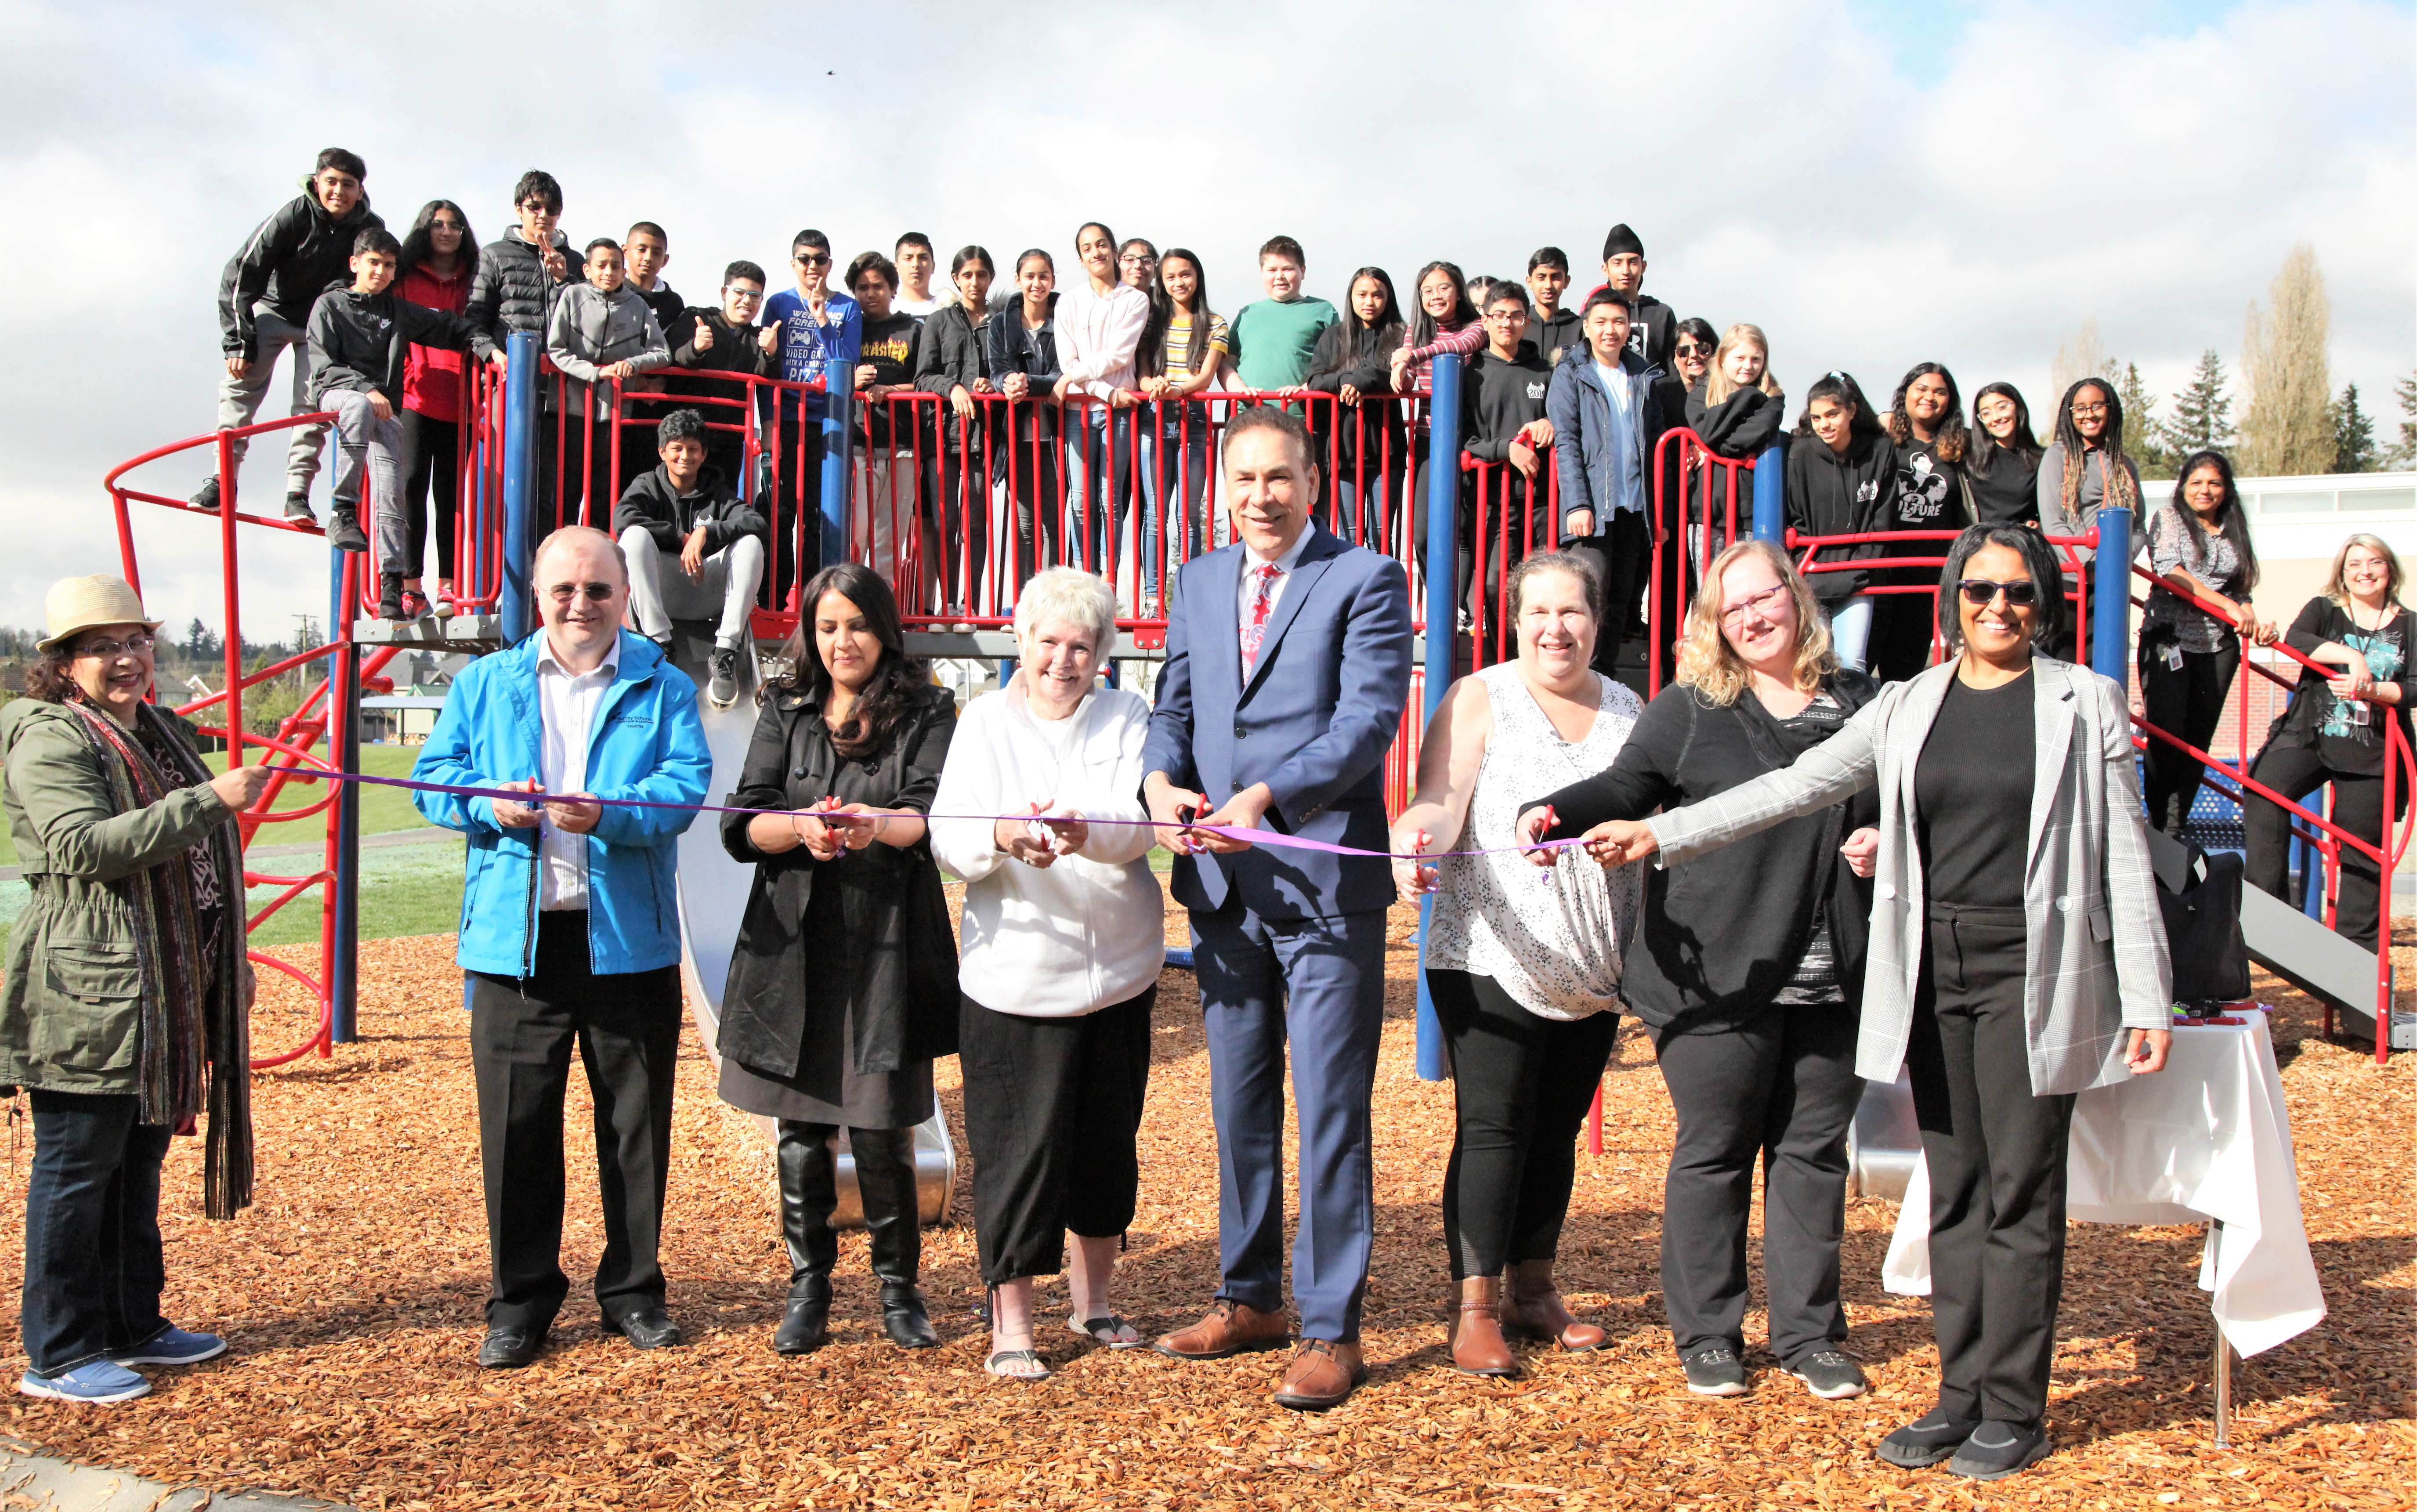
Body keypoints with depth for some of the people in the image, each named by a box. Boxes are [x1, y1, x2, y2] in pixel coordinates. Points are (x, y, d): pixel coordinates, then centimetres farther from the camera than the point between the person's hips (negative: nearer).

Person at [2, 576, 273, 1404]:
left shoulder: (163, 732, 18)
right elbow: (83, 846, -25)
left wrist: (228, 964, 26)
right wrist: (209, 800, -29)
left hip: (165, 993, 9)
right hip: (88, 991, -9)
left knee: (140, 1160, 16)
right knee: (77, 1165, -1)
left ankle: (132, 1325, 27)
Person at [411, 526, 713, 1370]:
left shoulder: (663, 689, 5)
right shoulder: (484, 685, 12)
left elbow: (686, 785, -8)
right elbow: (434, 778, 8)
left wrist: (608, 814, -27)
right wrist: (491, 804, -14)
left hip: (629, 942, -1)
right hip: (515, 941, 1)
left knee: (636, 1124, 8)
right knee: (516, 1126, 4)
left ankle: (633, 1292, 23)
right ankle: (521, 1300, 18)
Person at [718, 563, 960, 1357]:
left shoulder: (926, 712, 4)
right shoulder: (786, 713, 12)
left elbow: (937, 817, -9)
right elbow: (742, 826, 3)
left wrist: (876, 824, -30)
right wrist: (802, 828, -18)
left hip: (889, 945, -2)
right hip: (794, 943, 3)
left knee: (881, 1130, -1)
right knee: (801, 1127, 6)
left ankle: (899, 1288, 17)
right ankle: (808, 1289, 20)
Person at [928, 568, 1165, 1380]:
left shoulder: (1127, 718, 4)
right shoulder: (985, 721, 2)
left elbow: (1141, 825, -11)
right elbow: (949, 838, -8)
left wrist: (1087, 831, -34)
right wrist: (1002, 837, -31)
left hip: (1118, 970, 2)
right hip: (1016, 975, -2)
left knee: (1108, 1142, 12)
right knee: (1018, 1149, -1)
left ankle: (1091, 1303, 31)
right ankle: (1010, 1326, 14)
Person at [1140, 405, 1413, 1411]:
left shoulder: (1365, 581, -4)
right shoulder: (1198, 583, 15)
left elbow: (1369, 718, -13)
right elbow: (1175, 703, 13)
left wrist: (1266, 798, -24)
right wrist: (1161, 778, -9)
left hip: (1324, 883, -6)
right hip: (1223, 882, 6)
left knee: (1331, 1113, 0)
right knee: (1237, 1102, 15)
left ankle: (1331, 1329, 10)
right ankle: (1250, 1298, 29)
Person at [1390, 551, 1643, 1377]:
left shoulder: (1628, 712, 12)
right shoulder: (1479, 700, -2)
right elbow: (1440, 804, -14)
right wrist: (1416, 844, -36)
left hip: (1592, 969, 5)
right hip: (1490, 960, -4)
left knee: (1556, 1130, 11)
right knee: (1492, 1127, -5)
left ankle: (1533, 1287, 24)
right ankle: (1475, 1307, 3)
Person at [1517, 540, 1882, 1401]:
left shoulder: (1863, 704, 12)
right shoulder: (1689, 709, 3)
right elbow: (1627, 789, -2)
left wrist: (1883, 846, 1)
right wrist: (1556, 813, -20)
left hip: (1833, 977, 3)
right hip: (1718, 974, -3)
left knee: (1814, 1151, 10)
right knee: (1714, 1150, 5)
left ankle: (1809, 1334, 23)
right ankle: (1706, 1337, 18)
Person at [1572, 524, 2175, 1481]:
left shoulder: (2085, 703, 2)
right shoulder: (1908, 708, 10)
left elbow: (2124, 855, 0)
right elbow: (1795, 788, 6)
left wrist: (2147, 999, -4)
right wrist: (1659, 835, -1)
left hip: (2032, 974, -3)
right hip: (1935, 972, 3)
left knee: (2021, 1194, 0)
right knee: (1955, 1194, 8)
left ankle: (2014, 1410, 10)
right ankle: (1959, 1395, 17)